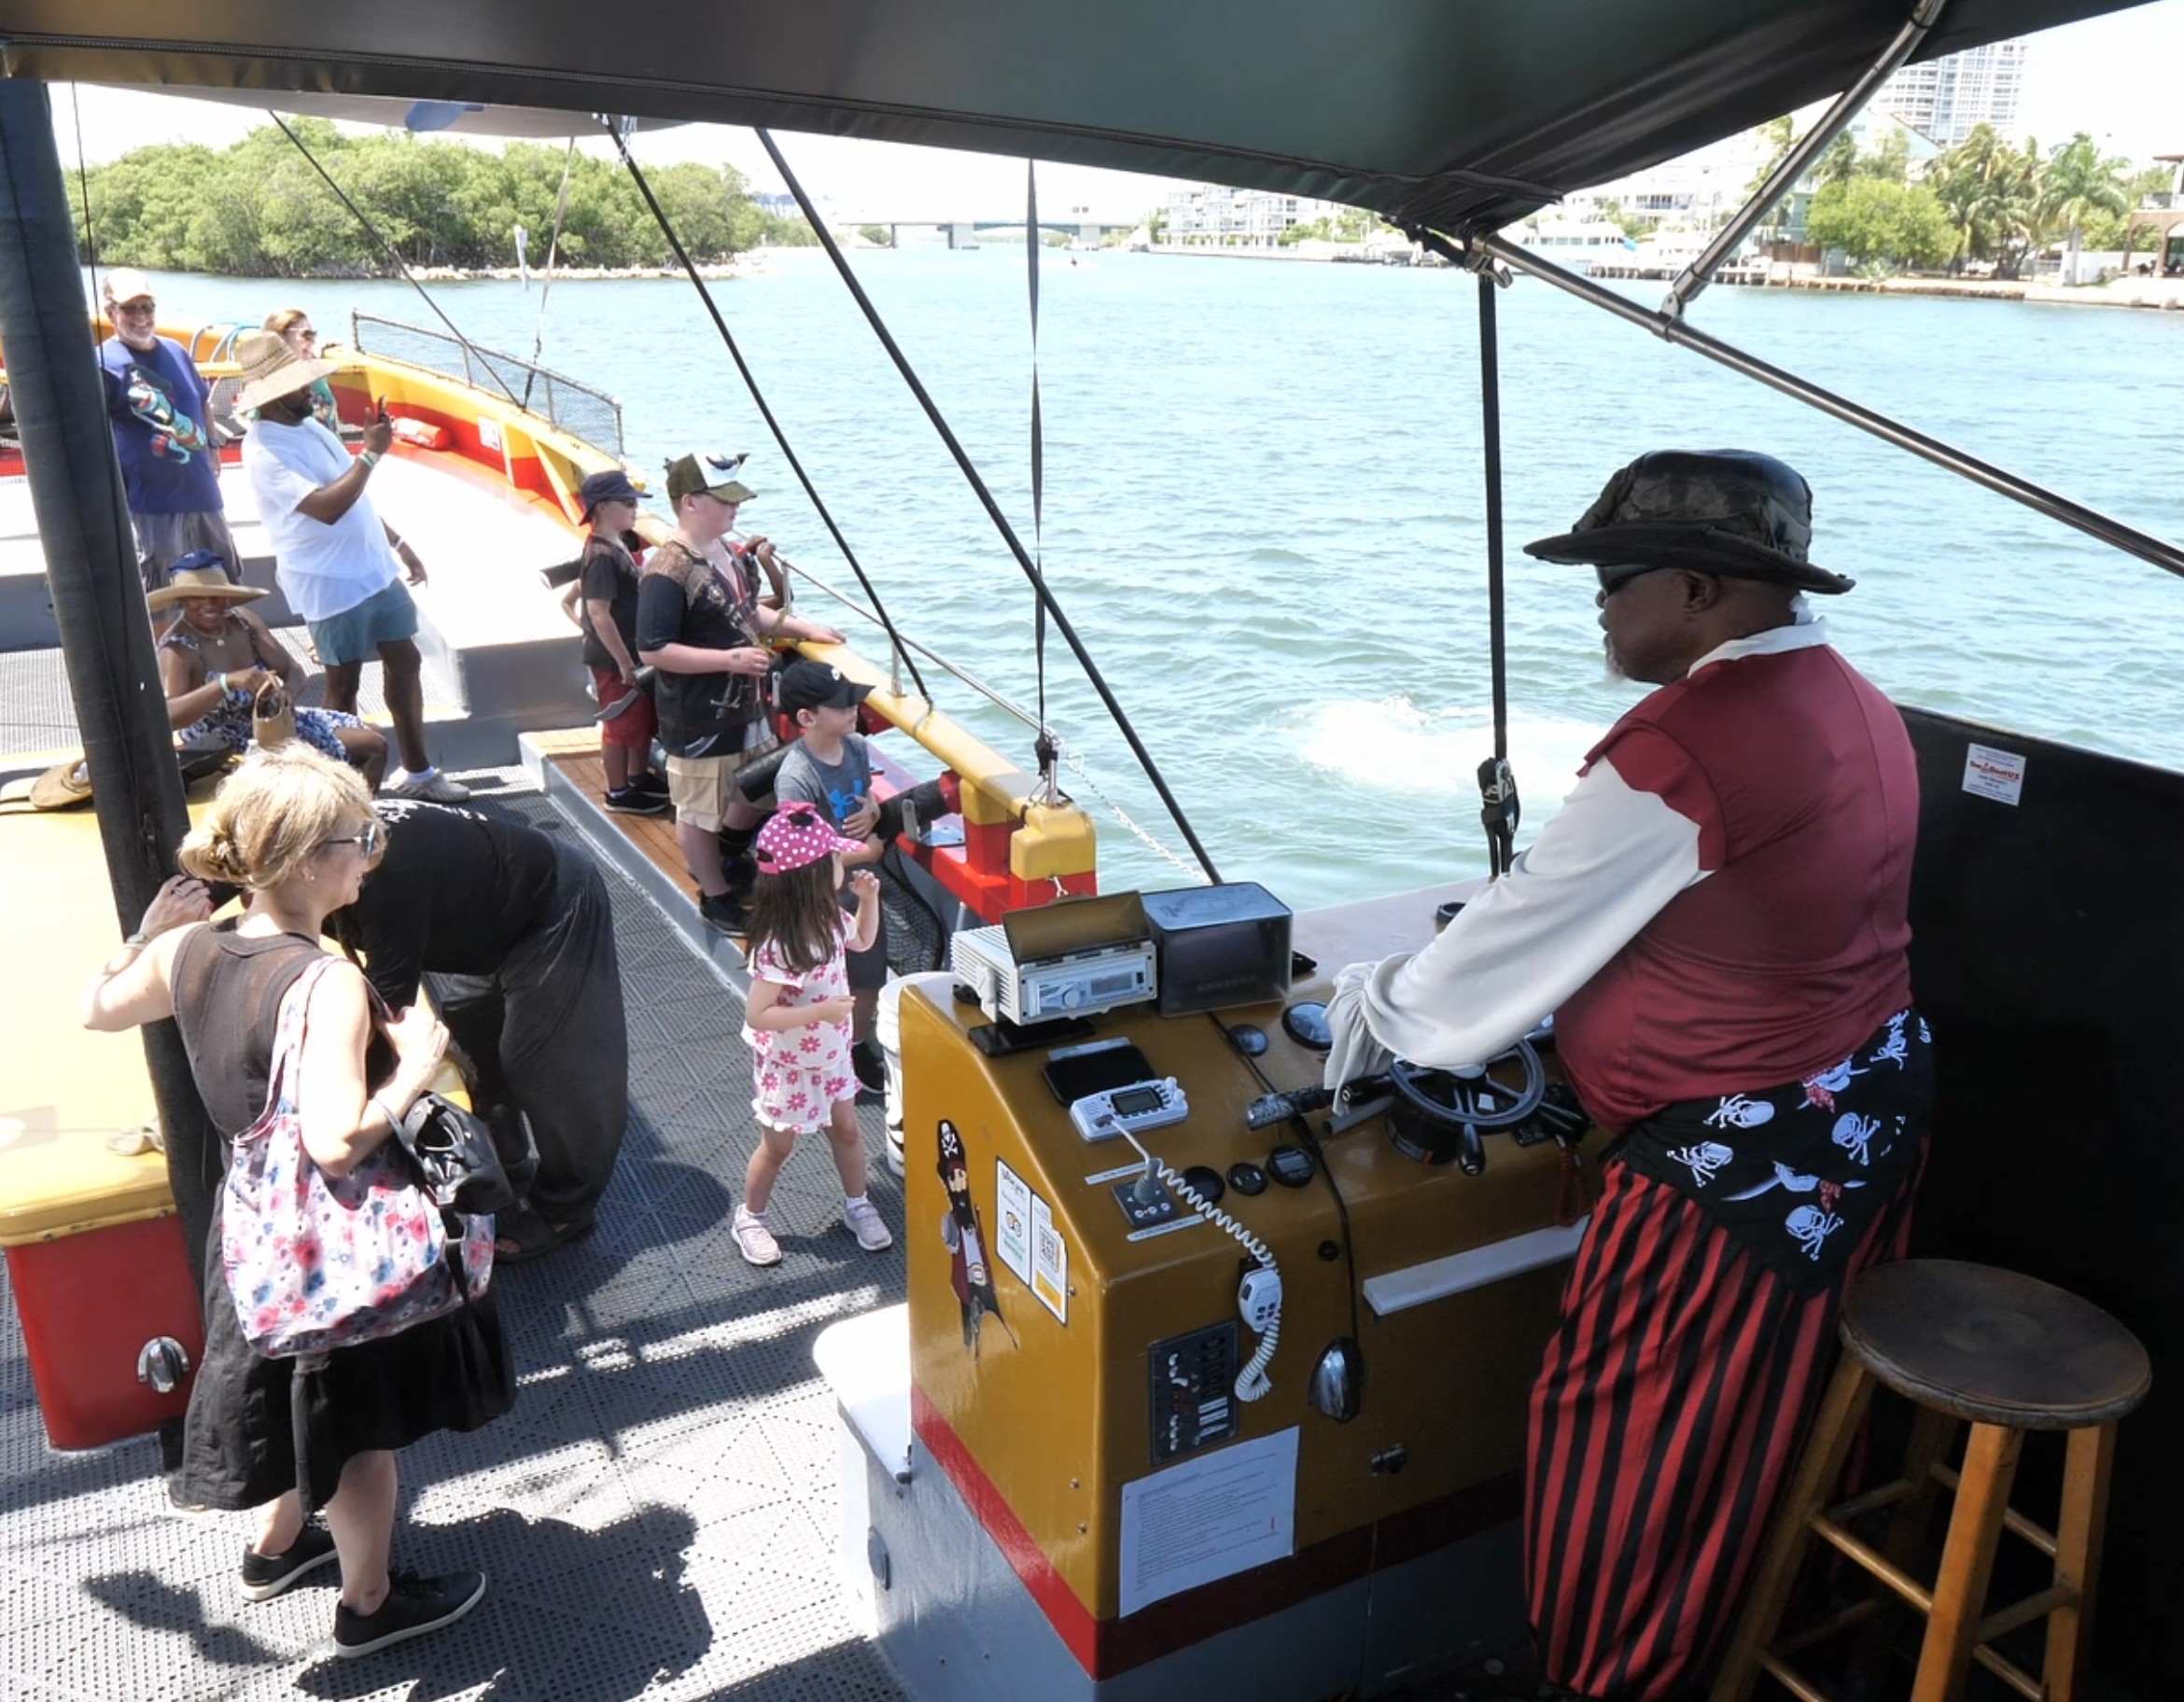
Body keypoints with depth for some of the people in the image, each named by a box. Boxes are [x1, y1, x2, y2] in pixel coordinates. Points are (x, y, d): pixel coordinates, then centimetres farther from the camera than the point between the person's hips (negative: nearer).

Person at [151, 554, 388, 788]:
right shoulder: (177, 648, -20)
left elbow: (293, 670, -4)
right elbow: (166, 716, -35)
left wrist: (285, 697, -27)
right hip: (227, 748, -7)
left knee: (374, 745, 4)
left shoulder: (242, 620, -3)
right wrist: (227, 682, -46)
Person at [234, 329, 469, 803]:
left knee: (406, 662, 13)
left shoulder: (309, 426, 9)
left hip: (375, 569, 8)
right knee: (344, 685, 3)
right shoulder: (263, 453, -19)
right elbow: (328, 507, -31)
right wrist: (371, 453, -23)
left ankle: (416, 770, 25)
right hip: (331, 585, -8)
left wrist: (398, 543, 19)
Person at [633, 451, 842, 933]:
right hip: (699, 723, -9)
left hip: (744, 709, 9)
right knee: (699, 814, 10)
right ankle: (716, 899, 26)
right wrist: (729, 659, -26)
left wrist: (802, 627, 9)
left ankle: (722, 860, 47)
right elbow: (652, 650, -26)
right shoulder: (668, 573, -24)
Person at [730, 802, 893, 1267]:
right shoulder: (779, 947, -35)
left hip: (831, 1055, 7)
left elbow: (862, 940, 12)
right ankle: (749, 1219, 37)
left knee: (846, 1129, 20)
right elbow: (757, 1015, -32)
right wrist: (821, 1011, -35)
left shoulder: (829, 919, -10)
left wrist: (869, 898, -4)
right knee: (777, 1146, 13)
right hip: (788, 1065, -7)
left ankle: (857, 1205, 41)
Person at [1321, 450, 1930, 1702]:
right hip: (1870, 1110, 9)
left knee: (1643, 1455, 9)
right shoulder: (1852, 703, 4)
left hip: (1744, 1162, -9)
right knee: (1782, 1422, 25)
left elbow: (1527, 931, -16)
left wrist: (1374, 1010, 0)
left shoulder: (1680, 747, -25)